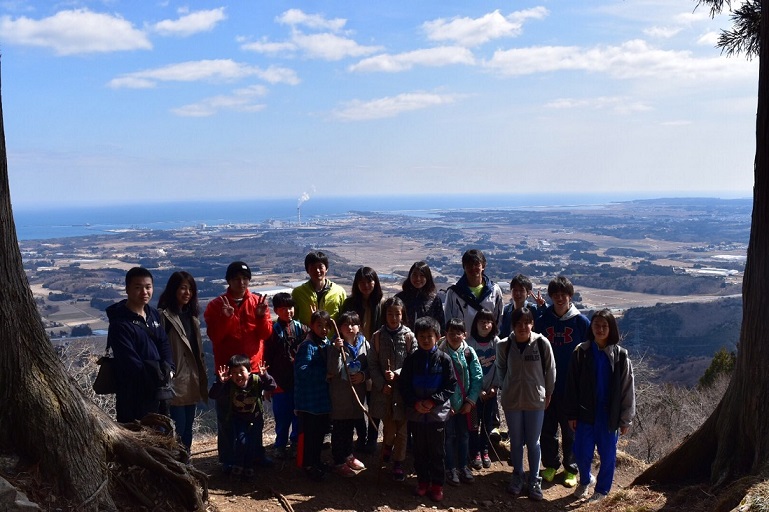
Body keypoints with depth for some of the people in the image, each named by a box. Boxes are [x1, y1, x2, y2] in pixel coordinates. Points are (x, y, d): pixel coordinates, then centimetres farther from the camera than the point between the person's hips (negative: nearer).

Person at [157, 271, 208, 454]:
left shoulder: (191, 316, 14)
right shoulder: (164, 316, -11)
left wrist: (202, 380, 16)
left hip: (192, 383, 8)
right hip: (175, 382, -7)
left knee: (187, 428, 14)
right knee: (177, 430, -5)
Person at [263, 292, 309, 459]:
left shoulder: (302, 329, 2)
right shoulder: (273, 331, -3)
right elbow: (267, 358, -4)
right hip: (281, 382, -2)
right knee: (282, 417, 7)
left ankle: (296, 443, 27)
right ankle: (281, 445, 23)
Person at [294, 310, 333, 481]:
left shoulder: (327, 343, 9)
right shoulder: (307, 346, -15)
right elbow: (302, 370, -22)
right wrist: (324, 373, -21)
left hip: (323, 396, 8)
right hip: (309, 398, -8)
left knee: (321, 430, 16)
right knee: (309, 432, 2)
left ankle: (316, 461, 31)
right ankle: (308, 465, 15)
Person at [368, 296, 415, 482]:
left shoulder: (409, 336, -4)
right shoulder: (377, 337, 0)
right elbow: (373, 364, 0)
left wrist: (397, 374, -19)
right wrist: (382, 384, -11)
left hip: (403, 388, -1)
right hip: (383, 389, 1)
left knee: (401, 428, 3)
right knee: (387, 424, 14)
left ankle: (398, 463, 16)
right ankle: (387, 445, 45)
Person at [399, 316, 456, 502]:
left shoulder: (444, 359, -6)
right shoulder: (411, 359, -1)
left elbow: (451, 386, -5)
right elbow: (403, 384, 2)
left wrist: (433, 401, -14)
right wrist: (415, 403, -11)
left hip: (438, 413, -2)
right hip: (416, 413, 2)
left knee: (437, 451, 8)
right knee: (419, 450, 14)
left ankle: (437, 484, 21)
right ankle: (423, 481, 29)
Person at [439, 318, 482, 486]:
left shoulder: (469, 352, -5)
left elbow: (477, 377, -5)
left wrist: (471, 401, -9)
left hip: (466, 404, 2)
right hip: (447, 404, -2)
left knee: (464, 435, 14)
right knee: (449, 436, 8)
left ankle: (463, 466, 30)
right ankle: (450, 468, 22)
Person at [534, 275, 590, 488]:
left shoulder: (581, 322, -5)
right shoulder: (542, 321, 0)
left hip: (572, 388, -2)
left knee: (570, 430, 9)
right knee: (547, 429, 11)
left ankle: (571, 469, 24)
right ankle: (550, 465, 28)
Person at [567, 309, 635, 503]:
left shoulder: (620, 356, -5)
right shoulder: (581, 352, -4)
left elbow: (627, 389, -2)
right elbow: (572, 386, -1)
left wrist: (625, 419, -3)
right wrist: (572, 414, -3)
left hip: (609, 415, 0)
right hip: (586, 413, 1)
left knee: (607, 455, 10)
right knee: (581, 453, 5)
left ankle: (602, 490, 31)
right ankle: (585, 480, 35)